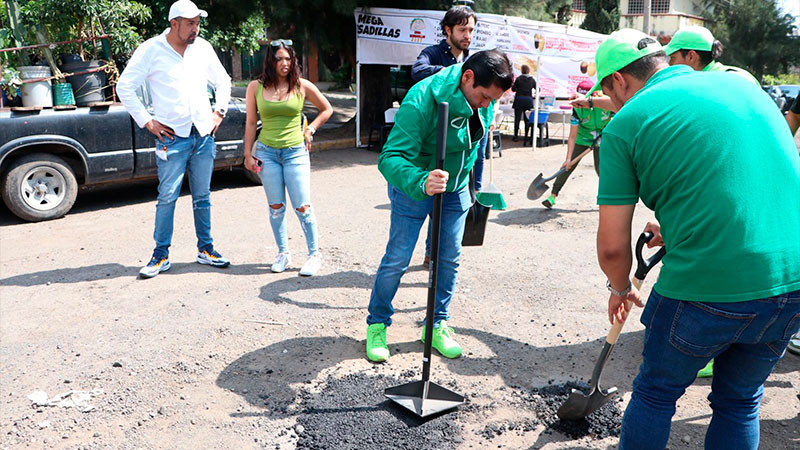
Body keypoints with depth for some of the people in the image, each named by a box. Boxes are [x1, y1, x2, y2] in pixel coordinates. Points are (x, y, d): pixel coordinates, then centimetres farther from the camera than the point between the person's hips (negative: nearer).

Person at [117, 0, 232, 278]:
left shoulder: (202, 47, 8)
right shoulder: (151, 50, -4)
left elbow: (223, 81, 21)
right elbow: (124, 87, -2)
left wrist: (219, 111, 9)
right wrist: (147, 122, -5)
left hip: (204, 134, 4)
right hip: (172, 137, -3)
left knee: (202, 196, 10)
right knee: (167, 197, -2)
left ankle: (205, 249, 21)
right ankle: (161, 255, 9)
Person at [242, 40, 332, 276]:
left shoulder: (302, 86, 1)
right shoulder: (256, 87, 2)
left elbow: (327, 109, 14)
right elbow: (251, 123, 8)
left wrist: (310, 130, 5)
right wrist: (248, 153, 5)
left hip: (295, 151, -1)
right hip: (266, 152, 1)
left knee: (303, 206, -4)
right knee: (276, 206, 5)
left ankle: (314, 254, 9)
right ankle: (283, 254, 19)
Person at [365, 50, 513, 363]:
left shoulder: (483, 100, -11)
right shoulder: (420, 101, -32)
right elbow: (392, 157, -38)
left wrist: (475, 181, 17)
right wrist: (420, 183, -56)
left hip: (456, 189, 6)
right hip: (413, 186, -5)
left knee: (449, 259, 9)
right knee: (397, 259, 0)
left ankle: (438, 324, 26)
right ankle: (377, 324, 20)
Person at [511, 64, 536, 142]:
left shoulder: (518, 79, -6)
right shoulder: (532, 79, 1)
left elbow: (513, 89, -2)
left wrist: (512, 84, 18)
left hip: (519, 100, -2)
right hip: (529, 100, 2)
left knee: (517, 118, 3)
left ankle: (516, 136, 2)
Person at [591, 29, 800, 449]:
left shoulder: (625, 123, -4)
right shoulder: (740, 83, 13)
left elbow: (612, 246, -4)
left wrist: (621, 289, 16)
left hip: (709, 286, -6)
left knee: (655, 393, 18)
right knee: (740, 401, 24)